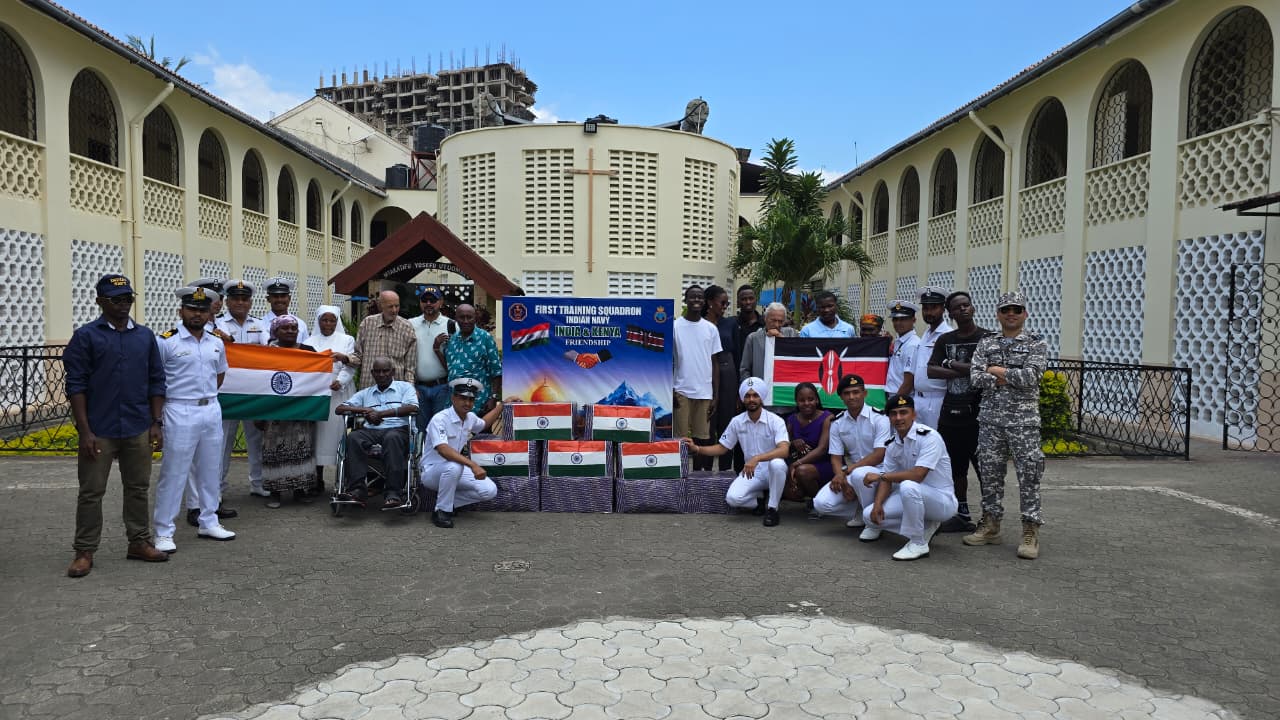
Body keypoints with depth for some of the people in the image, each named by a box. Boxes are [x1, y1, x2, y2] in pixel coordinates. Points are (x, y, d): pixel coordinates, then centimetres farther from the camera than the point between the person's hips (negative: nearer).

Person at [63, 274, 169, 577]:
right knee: (91, 492, 4)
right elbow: (76, 385, -6)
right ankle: (84, 552, 14)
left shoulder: (145, 336, 8)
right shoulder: (85, 336, -3)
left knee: (138, 488, 12)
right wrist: (85, 431, -12)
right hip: (99, 431, -3)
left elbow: (156, 381, 10)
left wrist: (157, 423, 3)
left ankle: (139, 542, 22)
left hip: (138, 430, 3)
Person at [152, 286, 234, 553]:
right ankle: (163, 532, 7)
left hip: (211, 411, 6)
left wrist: (206, 396, 12)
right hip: (180, 413, -6)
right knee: (173, 473, -2)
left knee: (210, 471, 13)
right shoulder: (165, 341, -8)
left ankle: (209, 523, 26)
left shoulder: (216, 343, 10)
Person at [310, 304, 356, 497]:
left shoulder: (347, 340, 11)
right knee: (318, 433, 0)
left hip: (338, 392, -1)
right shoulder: (310, 342, 15)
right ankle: (318, 480, 5)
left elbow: (349, 366, 0)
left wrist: (340, 381, -18)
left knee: (338, 431, -4)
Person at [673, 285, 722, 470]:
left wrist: (715, 396, 6)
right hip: (681, 391, -2)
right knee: (680, 438, -1)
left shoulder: (711, 329, 8)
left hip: (704, 392, 2)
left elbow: (715, 364, 10)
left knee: (703, 438, 4)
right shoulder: (674, 326, 1)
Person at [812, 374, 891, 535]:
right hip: (850, 474, 5)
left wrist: (846, 471, -24)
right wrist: (844, 483, -18)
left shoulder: (879, 418, -10)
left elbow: (879, 455, -18)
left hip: (879, 471, -4)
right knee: (821, 503, -18)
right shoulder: (837, 423, 4)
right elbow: (836, 458, 1)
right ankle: (861, 512, 8)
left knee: (859, 474, -40)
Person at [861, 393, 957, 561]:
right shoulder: (891, 443, 2)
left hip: (942, 501, -7)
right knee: (869, 515, -7)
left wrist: (881, 475, -22)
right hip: (913, 497, 8)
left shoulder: (929, 437, -21)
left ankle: (919, 544, -19)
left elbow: (918, 475, -30)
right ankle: (924, 527, 10)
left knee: (908, 486, -38)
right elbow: (888, 480, 3)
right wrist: (877, 504, -16)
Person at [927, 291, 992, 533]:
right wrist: (965, 371, -11)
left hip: (977, 415, -5)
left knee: (984, 467, -1)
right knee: (956, 467, 11)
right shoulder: (945, 340, 11)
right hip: (951, 413, 5)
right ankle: (962, 515, 23)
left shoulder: (987, 338, -2)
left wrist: (951, 363, -8)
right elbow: (931, 371, 0)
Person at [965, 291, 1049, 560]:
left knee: (1028, 474, -3)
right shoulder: (986, 343, 11)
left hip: (1023, 419, -3)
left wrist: (997, 370, -5)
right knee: (990, 473, 7)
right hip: (990, 418, 3)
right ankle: (990, 526, 18)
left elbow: (1030, 377, -13)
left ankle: (1031, 532, 3)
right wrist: (1012, 378, -11)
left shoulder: (1036, 344, 2)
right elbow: (975, 377, -2)